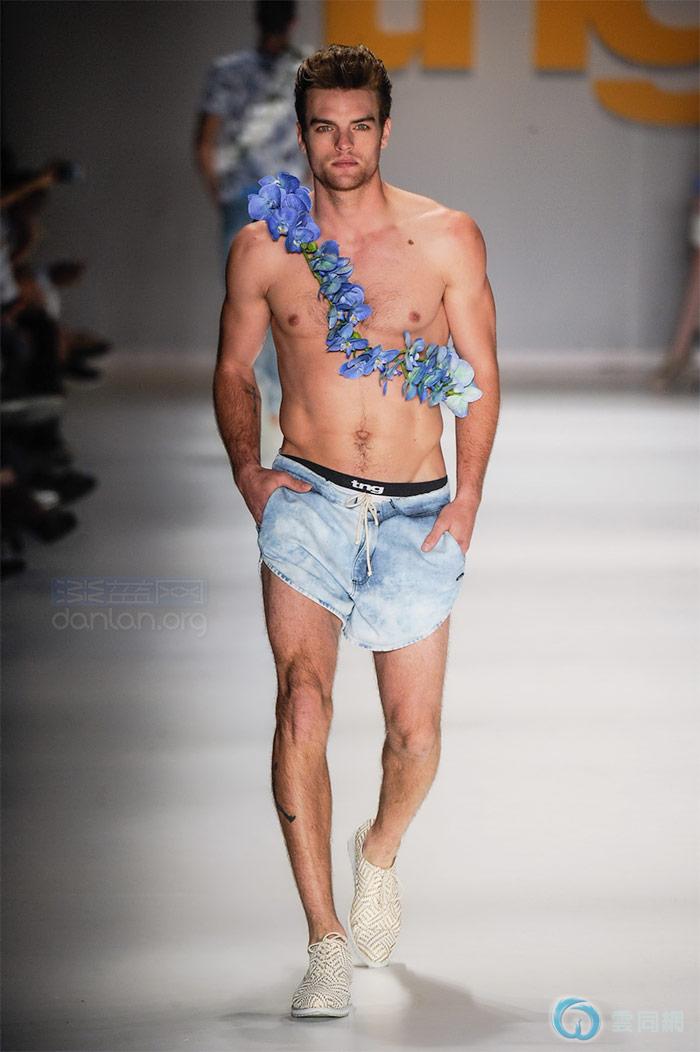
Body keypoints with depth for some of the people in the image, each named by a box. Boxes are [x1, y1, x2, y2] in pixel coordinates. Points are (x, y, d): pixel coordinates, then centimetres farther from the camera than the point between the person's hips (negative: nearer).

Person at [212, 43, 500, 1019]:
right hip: (308, 500, -1)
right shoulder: (265, 246, 2)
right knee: (303, 702, -19)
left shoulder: (448, 238, 0)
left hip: (416, 510, 1)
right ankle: (327, 940, -14)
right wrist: (247, 468, 1)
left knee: (416, 733, 5)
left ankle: (380, 850, 40)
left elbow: (480, 377, 5)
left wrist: (467, 498, -3)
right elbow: (234, 368, 15)